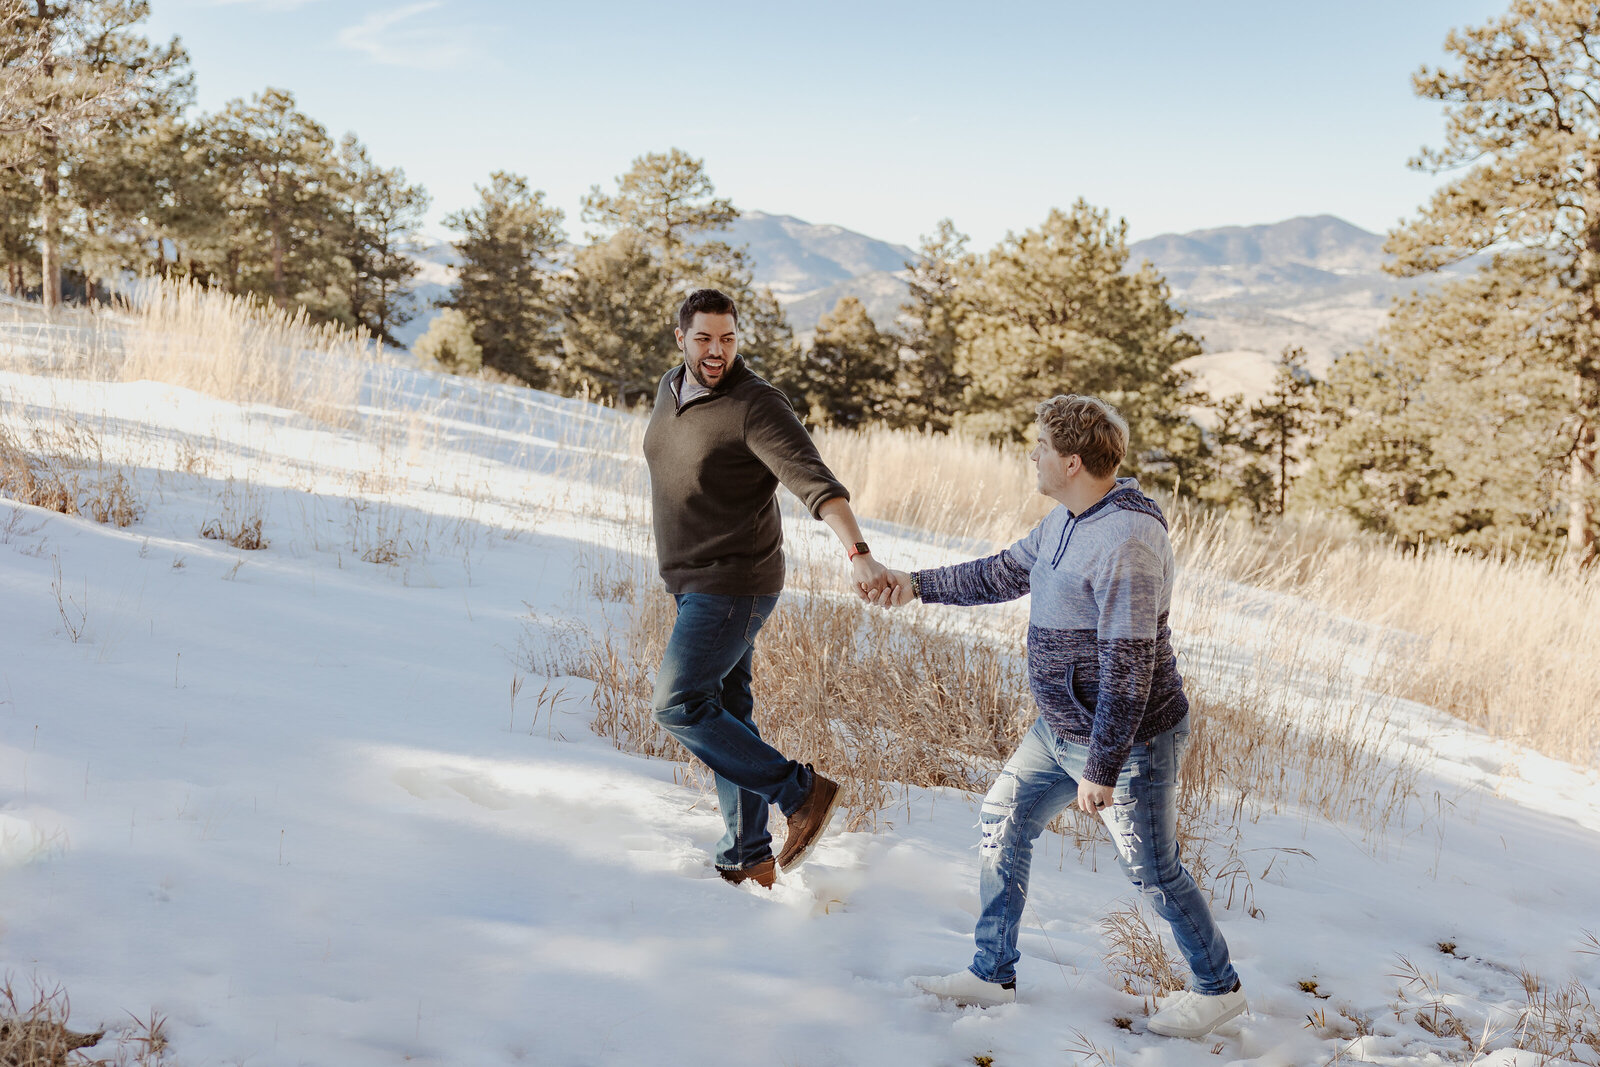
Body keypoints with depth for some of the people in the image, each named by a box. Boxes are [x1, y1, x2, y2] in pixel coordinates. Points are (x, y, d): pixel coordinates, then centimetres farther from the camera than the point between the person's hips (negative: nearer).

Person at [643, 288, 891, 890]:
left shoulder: (756, 406, -18)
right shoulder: (671, 389, 8)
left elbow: (814, 481, -31)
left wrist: (857, 552, -43)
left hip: (734, 585, -9)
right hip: (694, 584, 9)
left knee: (679, 705, -15)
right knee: (727, 715, 12)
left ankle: (801, 792, -8)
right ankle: (748, 858, 21)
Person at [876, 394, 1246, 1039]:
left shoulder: (1127, 542, -28)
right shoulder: (1066, 520, 3)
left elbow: (1128, 669, -28)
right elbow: (1007, 573, 21)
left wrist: (1101, 770, -26)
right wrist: (918, 586, 22)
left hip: (1130, 742, -9)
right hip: (1059, 730, 9)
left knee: (1153, 874, 5)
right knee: (1002, 824, 12)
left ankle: (1218, 988, 28)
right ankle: (991, 975, 23)